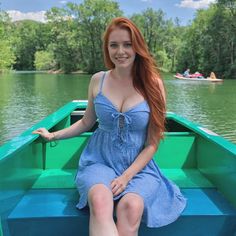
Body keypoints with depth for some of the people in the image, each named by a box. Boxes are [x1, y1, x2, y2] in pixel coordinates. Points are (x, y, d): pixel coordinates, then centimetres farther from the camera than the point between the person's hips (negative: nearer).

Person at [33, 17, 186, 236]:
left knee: (131, 206, -34)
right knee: (100, 201, -34)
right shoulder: (98, 80, 2)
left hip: (139, 166, 0)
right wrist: (54, 135, 13)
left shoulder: (152, 84, -4)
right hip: (100, 162, 1)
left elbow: (152, 143, -3)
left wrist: (126, 177, -12)